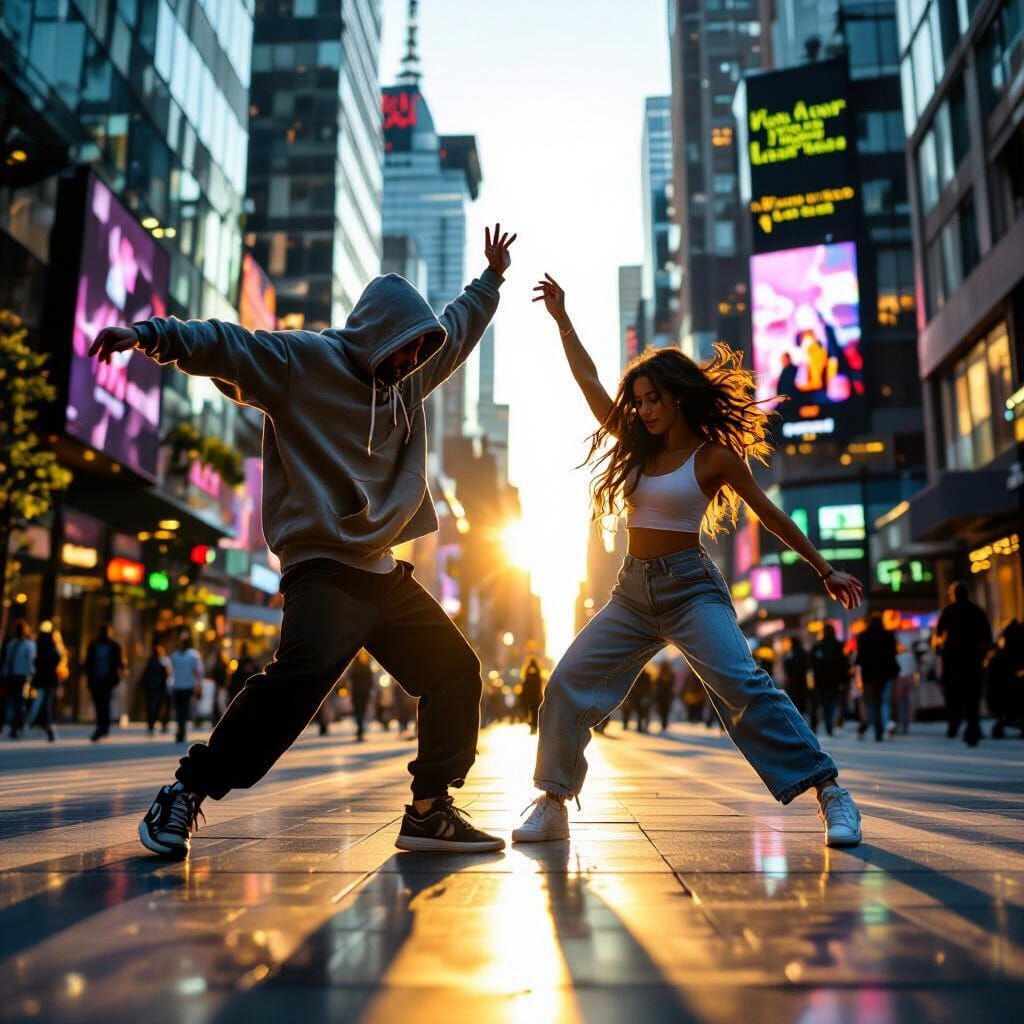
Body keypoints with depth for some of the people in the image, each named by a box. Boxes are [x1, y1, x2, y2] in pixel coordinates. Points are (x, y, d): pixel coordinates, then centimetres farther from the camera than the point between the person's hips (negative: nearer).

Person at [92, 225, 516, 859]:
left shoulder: (410, 377, 16)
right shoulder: (300, 360, -5)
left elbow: (456, 329, 33)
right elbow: (224, 344, -17)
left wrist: (491, 279, 43)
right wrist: (154, 335, -34)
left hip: (385, 572, 9)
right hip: (323, 565, -8)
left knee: (456, 670, 6)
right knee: (307, 669, -30)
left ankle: (430, 812, 15)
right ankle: (186, 795, -15)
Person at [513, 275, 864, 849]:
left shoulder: (715, 456, -3)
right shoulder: (638, 448, 11)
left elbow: (771, 516, 3)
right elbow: (588, 382, 15)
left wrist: (825, 570, 5)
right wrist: (562, 318, 16)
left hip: (690, 587, -5)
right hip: (633, 591, 5)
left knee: (745, 688, -21)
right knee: (567, 684, -5)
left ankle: (831, 794, -11)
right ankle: (552, 805, 4)